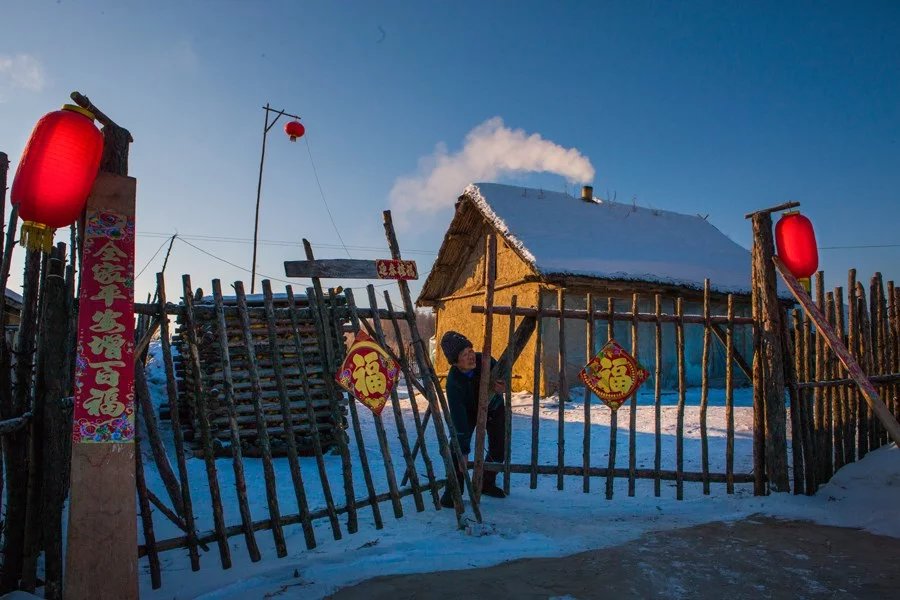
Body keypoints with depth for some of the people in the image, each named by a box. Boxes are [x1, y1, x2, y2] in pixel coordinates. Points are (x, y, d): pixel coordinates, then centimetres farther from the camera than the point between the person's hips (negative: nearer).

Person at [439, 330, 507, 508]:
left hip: (494, 407, 4)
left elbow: (502, 379, -16)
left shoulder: (484, 360, -33)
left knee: (499, 447, 5)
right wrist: (464, 451, -41)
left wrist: (502, 386, -42)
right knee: (457, 447, -21)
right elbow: (458, 417, -40)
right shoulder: (453, 381, -39)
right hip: (469, 409, -3)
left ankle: (487, 484, 26)